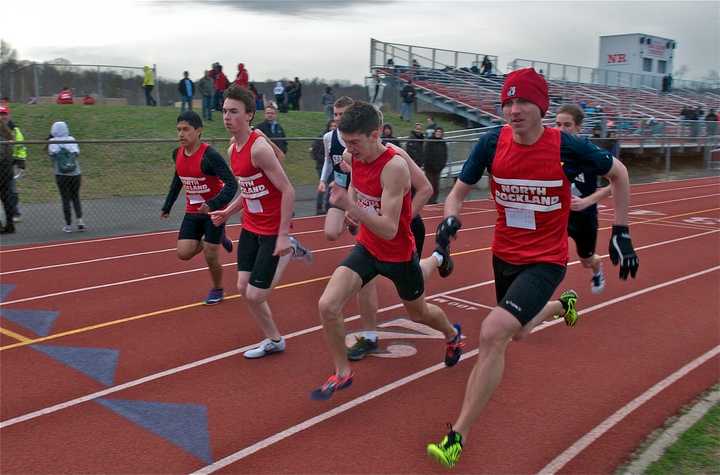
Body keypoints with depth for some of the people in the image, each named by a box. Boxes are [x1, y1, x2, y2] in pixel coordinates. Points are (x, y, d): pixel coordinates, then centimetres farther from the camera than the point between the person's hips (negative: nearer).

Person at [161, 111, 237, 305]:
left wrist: (213, 205, -41)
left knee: (210, 256, -1)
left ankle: (217, 290, 29)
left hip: (213, 211, -6)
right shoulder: (177, 153, -2)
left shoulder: (209, 155, -23)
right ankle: (218, 239, 24)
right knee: (184, 253, -4)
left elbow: (231, 184, -28)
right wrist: (167, 206, 17)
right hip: (192, 212, 6)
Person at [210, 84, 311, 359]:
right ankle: (273, 340, 24)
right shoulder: (233, 150, 6)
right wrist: (227, 213, 8)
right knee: (243, 288, 10)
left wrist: (282, 235, -23)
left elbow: (288, 191, -22)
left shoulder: (259, 148, -21)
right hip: (250, 227, 8)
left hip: (272, 230, -8)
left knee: (255, 295, -6)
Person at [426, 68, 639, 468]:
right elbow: (459, 192, -2)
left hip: (546, 260, -5)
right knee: (519, 332, 26)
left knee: (494, 332, -25)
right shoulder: (492, 143, -12)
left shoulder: (567, 147, -18)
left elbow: (618, 173, 1)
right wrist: (450, 219, -25)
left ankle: (458, 437, -12)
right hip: (504, 255, 5)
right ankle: (561, 304, 63)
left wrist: (622, 232, 0)